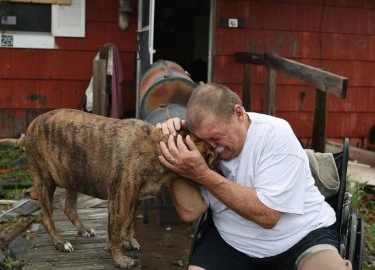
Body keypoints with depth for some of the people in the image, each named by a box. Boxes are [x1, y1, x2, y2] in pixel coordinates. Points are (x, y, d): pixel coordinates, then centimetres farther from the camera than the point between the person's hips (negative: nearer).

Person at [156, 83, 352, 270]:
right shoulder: (205, 143, -4)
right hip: (232, 245, 3)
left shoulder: (275, 133, -17)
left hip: (302, 237, -3)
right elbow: (189, 212, -10)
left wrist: (203, 175, -28)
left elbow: (267, 215, -25)